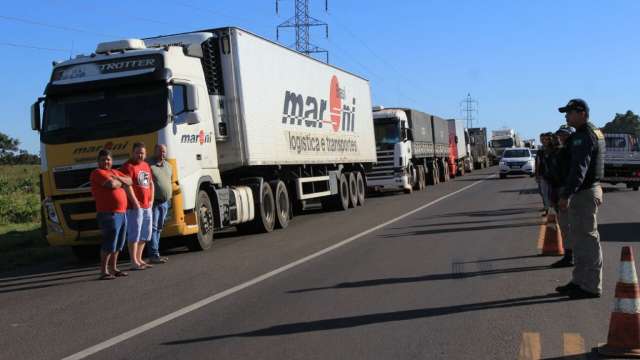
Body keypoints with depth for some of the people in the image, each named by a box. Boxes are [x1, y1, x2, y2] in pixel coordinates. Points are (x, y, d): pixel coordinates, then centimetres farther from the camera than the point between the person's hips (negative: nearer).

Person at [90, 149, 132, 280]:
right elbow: (112, 184, -20)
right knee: (109, 244, -10)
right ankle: (103, 271, -5)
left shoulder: (114, 172, 21)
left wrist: (118, 179, -5)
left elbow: (129, 181, 12)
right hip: (109, 214, -9)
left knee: (118, 245, 14)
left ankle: (113, 269, 24)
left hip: (121, 213, 9)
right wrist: (121, 183, 0)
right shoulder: (97, 173, -5)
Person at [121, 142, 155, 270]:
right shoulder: (128, 166, -9)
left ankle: (139, 259, 26)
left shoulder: (146, 165, 17)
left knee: (145, 234, 15)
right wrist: (135, 203, -18)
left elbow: (151, 183, 22)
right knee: (134, 234, -6)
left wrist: (151, 200, 12)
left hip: (147, 206, 9)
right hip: (134, 206, -9)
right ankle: (134, 263, -3)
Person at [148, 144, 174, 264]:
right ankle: (153, 255, -10)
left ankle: (155, 253, 18)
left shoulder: (168, 165, 15)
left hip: (165, 202, 8)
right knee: (153, 228, -9)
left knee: (159, 228, 12)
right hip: (154, 201, -8)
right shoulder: (149, 165, -11)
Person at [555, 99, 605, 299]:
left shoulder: (583, 137, -18)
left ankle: (591, 286, 2)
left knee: (587, 239, -5)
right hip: (587, 191, 11)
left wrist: (566, 195, -30)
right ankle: (579, 281, 24)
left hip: (585, 194, -11)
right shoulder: (595, 133, 16)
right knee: (578, 237, 16)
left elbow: (579, 169, -27)